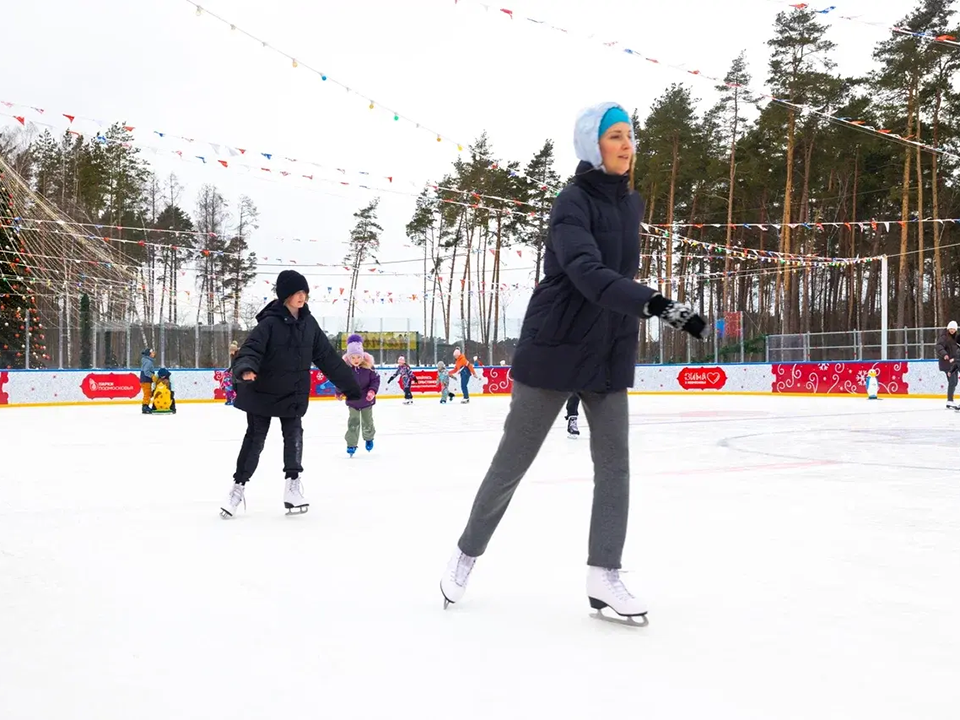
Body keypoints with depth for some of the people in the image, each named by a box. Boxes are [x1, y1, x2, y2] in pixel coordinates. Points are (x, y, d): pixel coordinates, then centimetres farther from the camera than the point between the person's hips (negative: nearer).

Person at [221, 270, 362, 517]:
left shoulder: (308, 323, 1)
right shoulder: (270, 322, -15)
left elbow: (328, 357, 6)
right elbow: (251, 348, -27)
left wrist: (350, 385, 7)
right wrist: (246, 368, -50)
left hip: (294, 392, 4)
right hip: (263, 391, -3)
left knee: (294, 435, -1)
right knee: (255, 438, 5)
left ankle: (293, 484, 10)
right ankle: (238, 486, 18)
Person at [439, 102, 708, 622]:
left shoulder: (631, 203, 8)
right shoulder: (574, 202, -16)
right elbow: (588, 273, -33)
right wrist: (657, 304, -43)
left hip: (610, 354, 7)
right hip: (554, 348, -6)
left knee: (615, 462, 0)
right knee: (513, 460, 5)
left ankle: (603, 577, 6)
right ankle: (467, 553, 23)